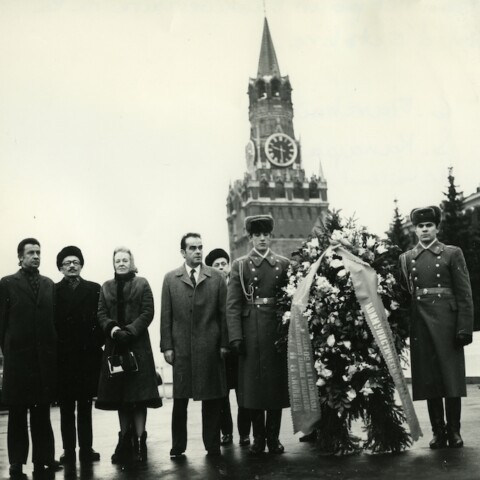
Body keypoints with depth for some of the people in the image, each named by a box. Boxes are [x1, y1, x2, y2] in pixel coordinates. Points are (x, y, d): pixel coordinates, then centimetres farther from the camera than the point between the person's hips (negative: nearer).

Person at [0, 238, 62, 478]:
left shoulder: (49, 284, 10)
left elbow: (53, 319, 9)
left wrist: (52, 348, 2)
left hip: (45, 357, 3)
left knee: (42, 411, 9)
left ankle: (43, 458, 16)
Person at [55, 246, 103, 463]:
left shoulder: (94, 289, 7)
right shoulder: (53, 291, 5)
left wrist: (97, 344, -6)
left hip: (88, 356, 0)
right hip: (63, 357, 0)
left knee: (85, 405, 7)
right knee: (66, 407, 5)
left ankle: (86, 449, 12)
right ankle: (69, 450, 11)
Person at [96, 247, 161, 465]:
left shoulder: (142, 284, 4)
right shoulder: (106, 287, 14)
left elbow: (148, 312, -5)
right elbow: (101, 314, 6)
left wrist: (129, 331, -17)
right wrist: (113, 328, -14)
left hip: (137, 345, -3)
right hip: (114, 345, 3)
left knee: (139, 394, -4)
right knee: (119, 395, 6)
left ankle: (139, 440, -1)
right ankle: (125, 439, 15)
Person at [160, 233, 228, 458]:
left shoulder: (216, 277, 5)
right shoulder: (170, 279, 6)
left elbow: (223, 312, 3)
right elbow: (166, 315, 4)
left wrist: (224, 344, -2)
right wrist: (166, 346, -2)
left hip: (210, 348, 0)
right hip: (181, 348, 0)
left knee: (212, 399, 5)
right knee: (180, 399, 6)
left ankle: (212, 445, 16)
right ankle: (178, 447, 17)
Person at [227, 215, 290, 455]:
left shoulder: (283, 264, 8)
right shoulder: (240, 265, 4)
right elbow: (233, 304, -2)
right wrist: (236, 336, -11)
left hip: (277, 330, 1)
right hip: (250, 333, -1)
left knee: (277, 384, 5)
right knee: (252, 385, 3)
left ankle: (273, 437, 16)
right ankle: (258, 437, 15)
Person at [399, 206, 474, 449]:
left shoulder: (452, 253, 4)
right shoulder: (406, 258, 11)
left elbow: (464, 293, -1)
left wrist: (464, 327, -9)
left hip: (447, 322, -2)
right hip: (420, 325, 2)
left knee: (452, 378, 1)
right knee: (429, 380, 5)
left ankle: (454, 431, 12)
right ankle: (438, 432, 14)